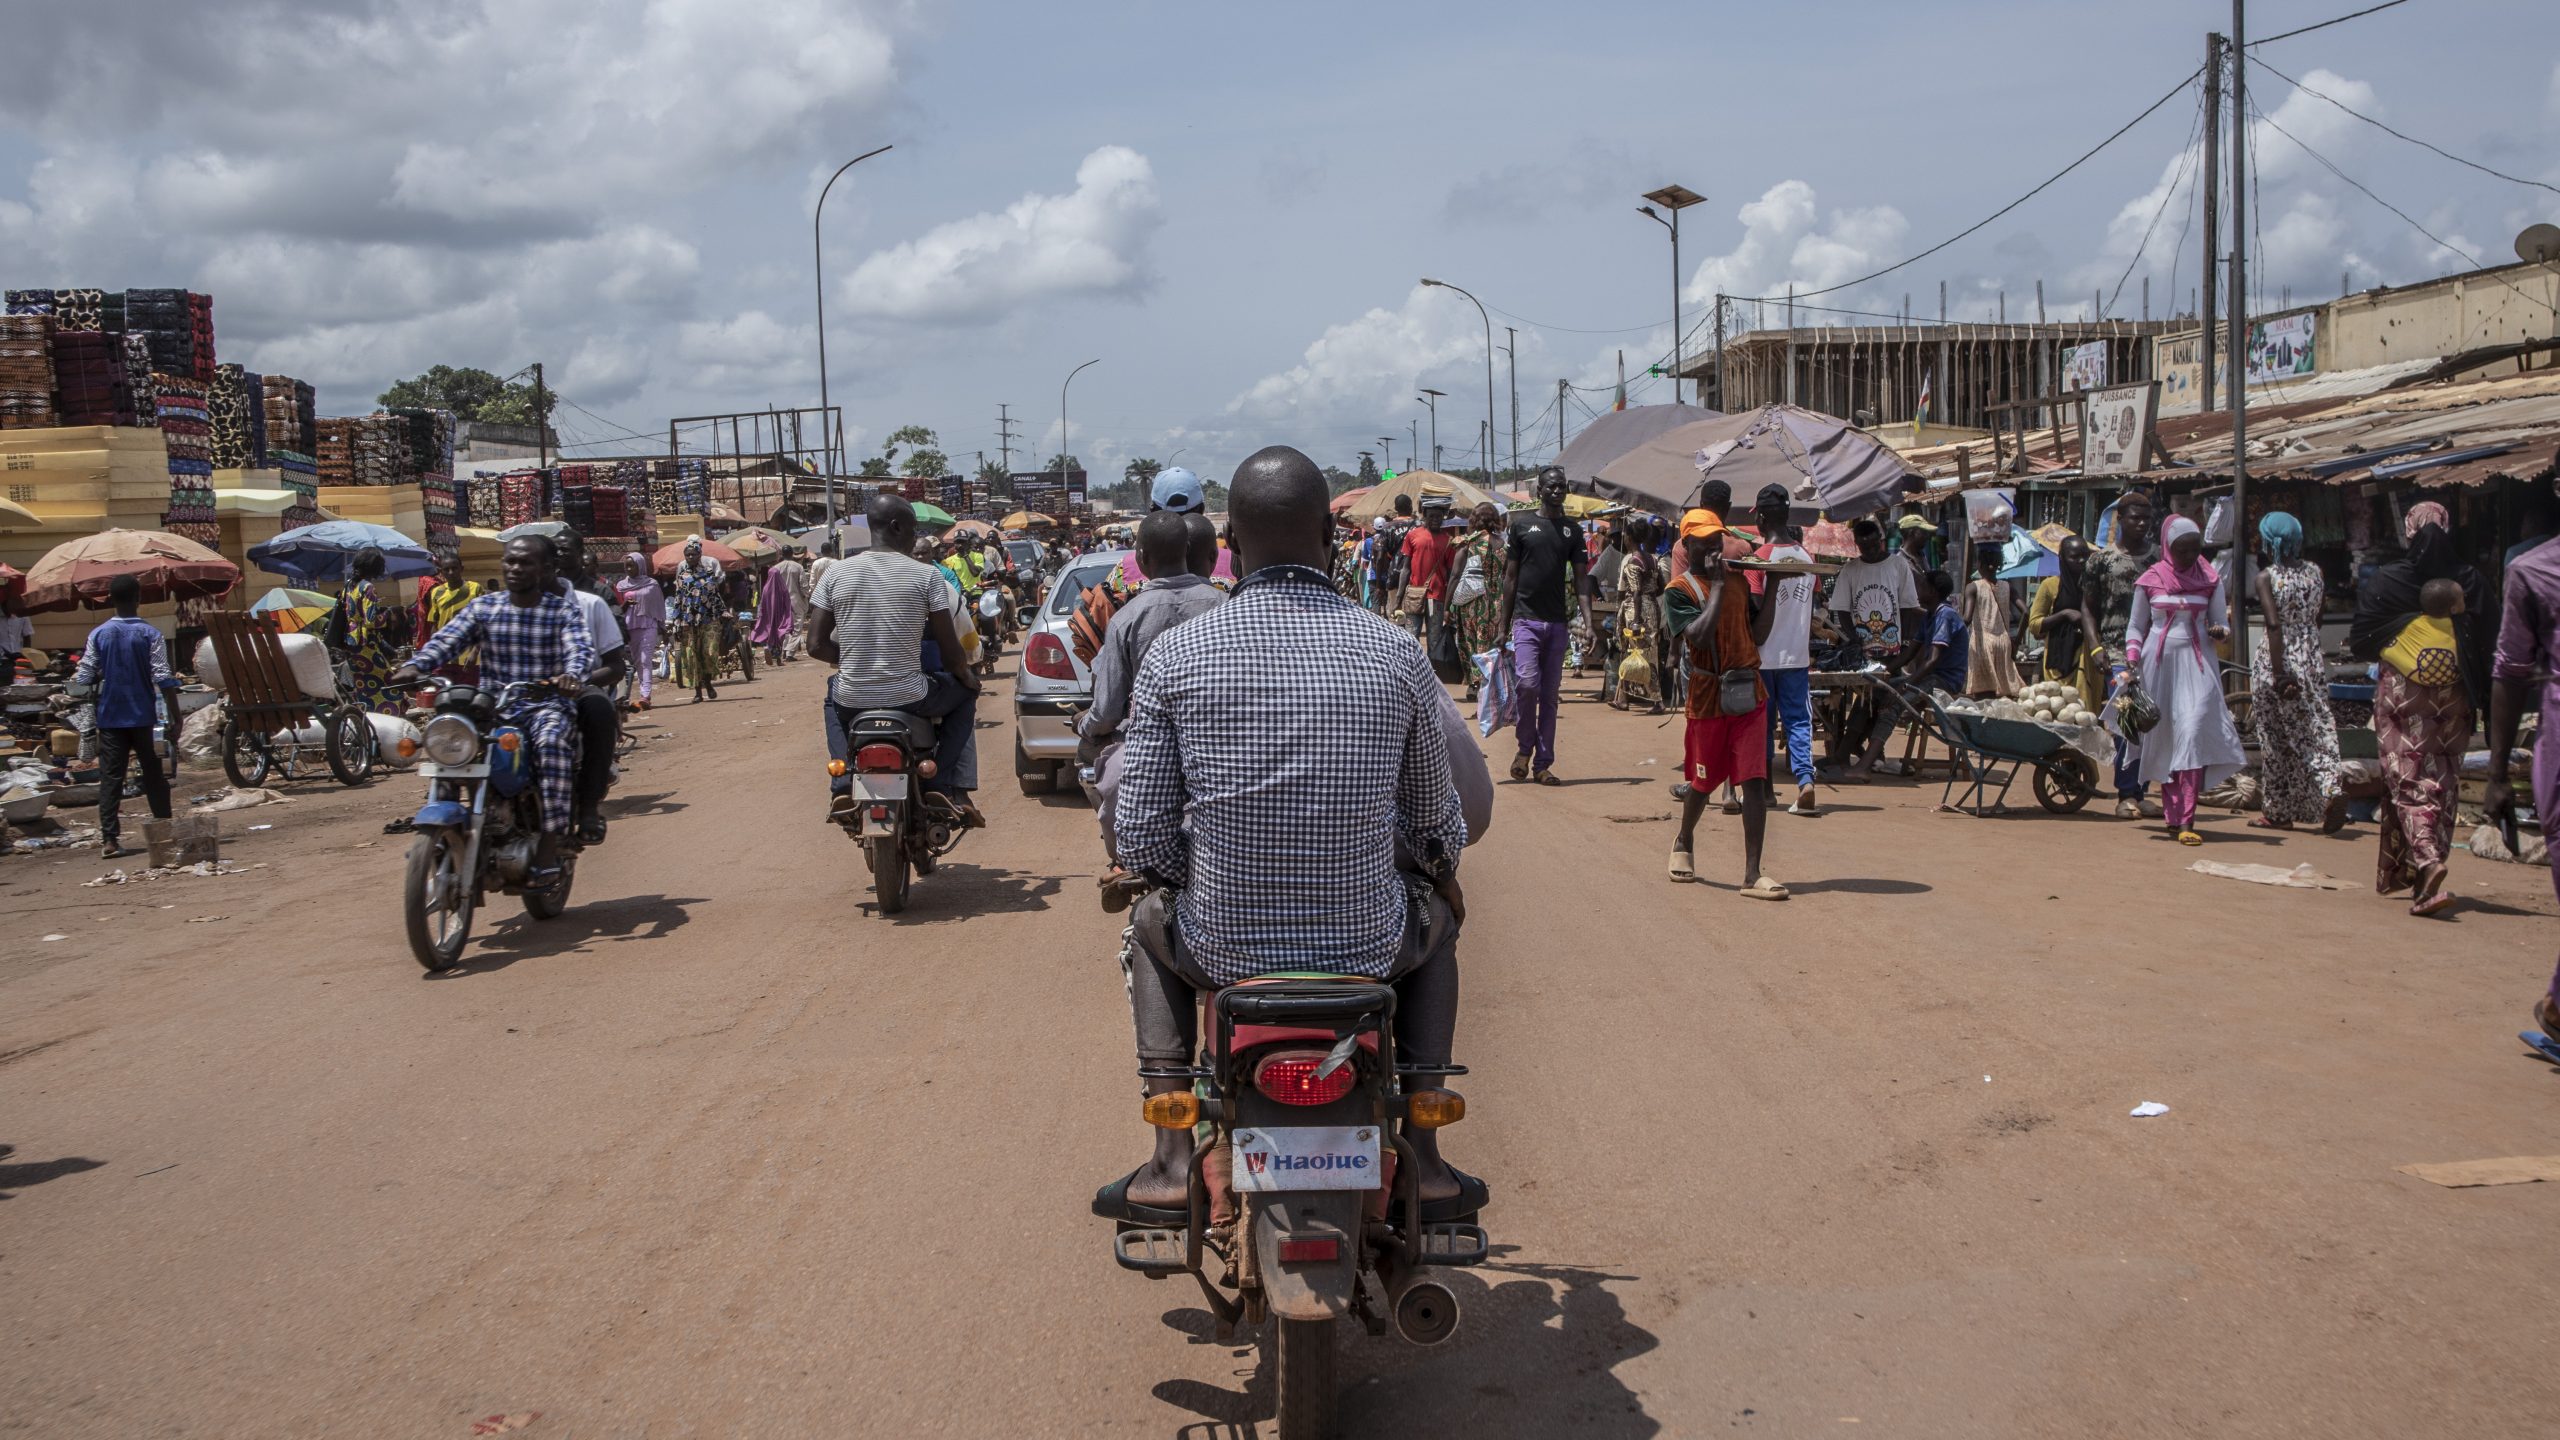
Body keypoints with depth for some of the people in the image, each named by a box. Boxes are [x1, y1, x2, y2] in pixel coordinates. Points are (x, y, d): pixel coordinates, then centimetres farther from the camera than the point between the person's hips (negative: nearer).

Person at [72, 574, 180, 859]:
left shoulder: (98, 635, -1)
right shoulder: (149, 634, -7)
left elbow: (82, 681, -2)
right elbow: (163, 680, -13)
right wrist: (175, 719, -10)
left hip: (110, 717, 1)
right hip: (143, 716, -1)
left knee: (110, 777, 2)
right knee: (154, 774, 10)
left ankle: (108, 839, -5)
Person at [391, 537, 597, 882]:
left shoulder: (564, 610, 3)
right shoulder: (483, 607, 10)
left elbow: (582, 650, -12)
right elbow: (446, 640, -2)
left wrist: (572, 675, -37)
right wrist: (414, 666, -23)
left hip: (546, 704, -3)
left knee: (551, 743, -36)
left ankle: (549, 846, -34)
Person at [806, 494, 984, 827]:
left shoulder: (836, 574, 1)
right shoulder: (927, 575, -7)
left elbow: (817, 645, 2)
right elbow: (951, 652, -6)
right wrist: (968, 678, 16)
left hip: (853, 700, 3)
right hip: (910, 697, -3)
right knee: (964, 693, 28)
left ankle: (844, 785, 22)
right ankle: (949, 787, 12)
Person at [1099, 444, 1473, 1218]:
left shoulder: (1173, 654, -9)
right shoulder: (1397, 654, -8)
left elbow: (1144, 839, -6)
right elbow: (1435, 824, 3)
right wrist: (1442, 875, 27)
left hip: (1223, 949, 0)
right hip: (1368, 948, 0)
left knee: (1151, 923, 35)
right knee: (1436, 919, 35)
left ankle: (1171, 1164, 25)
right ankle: (1424, 1164, 29)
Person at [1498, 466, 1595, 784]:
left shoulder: (1573, 530, 10)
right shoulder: (1522, 524, 3)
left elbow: (1579, 581, 7)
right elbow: (1510, 577, 5)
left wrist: (1588, 623, -7)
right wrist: (1504, 626, 2)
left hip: (1557, 624, 3)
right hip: (1526, 620, -3)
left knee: (1550, 694, 5)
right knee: (1528, 683, -18)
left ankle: (1543, 763, 11)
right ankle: (1525, 748, 5)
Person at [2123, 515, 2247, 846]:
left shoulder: (2210, 580, 6)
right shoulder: (2150, 580, 6)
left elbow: (2219, 624, 11)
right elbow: (2135, 626, 13)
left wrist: (2221, 632, -12)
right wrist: (2132, 658, -1)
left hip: (2197, 661, -1)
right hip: (2160, 661, 1)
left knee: (2193, 733, -13)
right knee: (2162, 735, 3)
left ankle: (2185, 820, -18)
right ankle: (2172, 813, 12)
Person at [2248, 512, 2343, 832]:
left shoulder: (2267, 577, -11)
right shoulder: (2314, 572, 4)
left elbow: (2274, 625, -20)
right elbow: (2317, 619, 12)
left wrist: (2280, 673, -22)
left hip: (2277, 662, -4)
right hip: (2312, 661, 4)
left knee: (2276, 739, 5)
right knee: (2316, 729, 8)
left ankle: (2278, 812, 14)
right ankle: (2330, 789, -17)